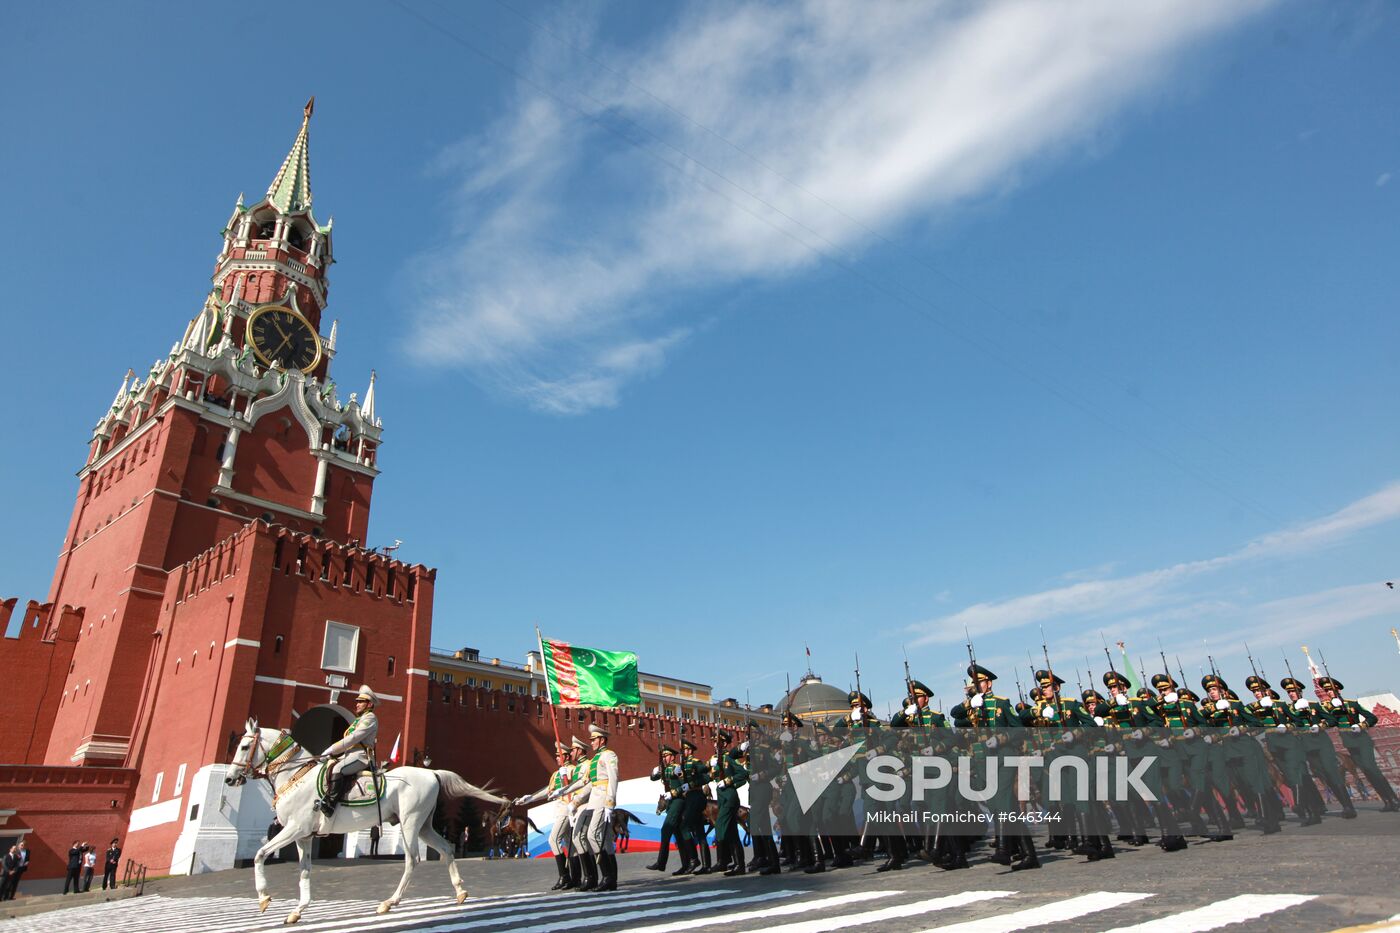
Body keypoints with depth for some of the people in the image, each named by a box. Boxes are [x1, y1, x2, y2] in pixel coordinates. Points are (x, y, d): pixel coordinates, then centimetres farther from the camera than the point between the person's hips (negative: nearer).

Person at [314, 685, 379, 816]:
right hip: (349, 754, 10)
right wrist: (332, 751, 7)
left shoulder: (370, 718, -5)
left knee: (336, 769, -30)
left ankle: (329, 805, -30)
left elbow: (353, 738, -14)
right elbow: (350, 739, 21)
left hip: (361, 755, -10)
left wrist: (332, 749, -12)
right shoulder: (359, 719, 27)